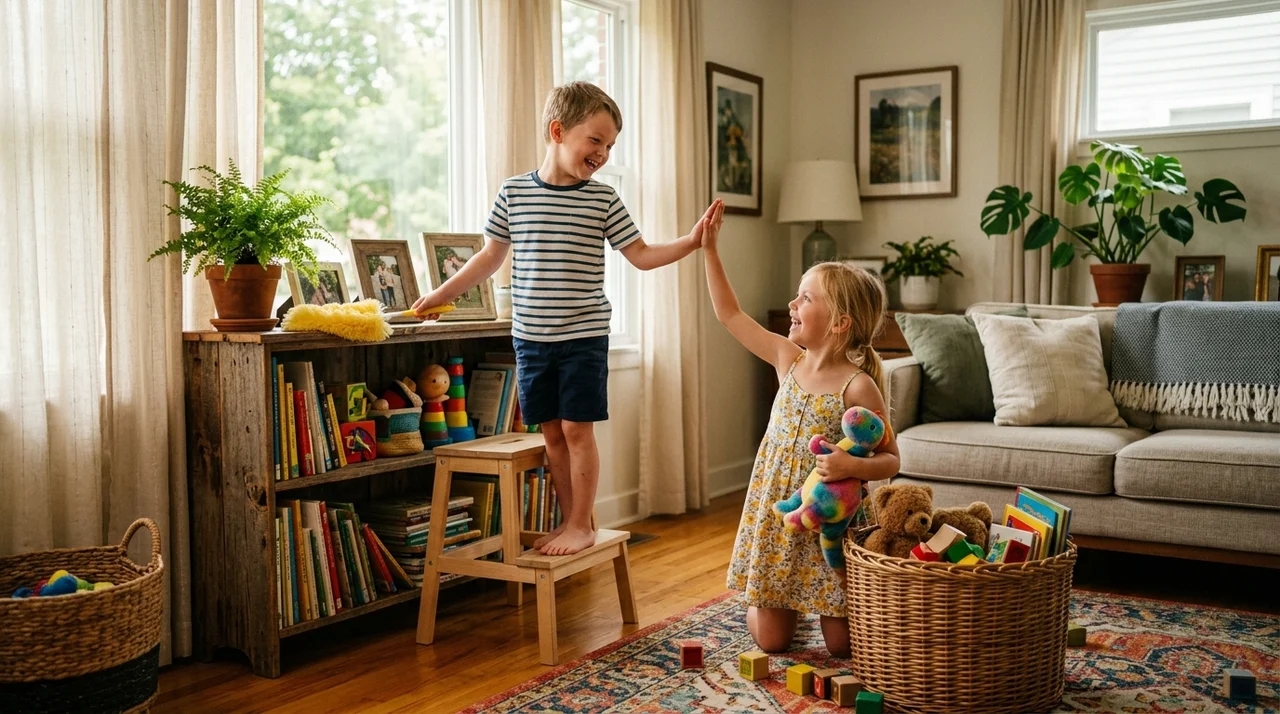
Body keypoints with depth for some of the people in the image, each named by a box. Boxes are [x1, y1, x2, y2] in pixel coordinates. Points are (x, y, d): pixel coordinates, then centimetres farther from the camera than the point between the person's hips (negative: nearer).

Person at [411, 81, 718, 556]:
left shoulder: (602, 199, -2)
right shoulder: (513, 193, 1)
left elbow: (642, 256, 2)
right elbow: (491, 257, 12)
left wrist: (691, 241, -10)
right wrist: (443, 293, 13)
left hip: (584, 336, -2)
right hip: (531, 336, 2)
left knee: (577, 428, -1)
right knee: (552, 432, 9)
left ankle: (581, 525, 12)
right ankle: (570, 520, 22)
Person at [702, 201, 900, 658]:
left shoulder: (857, 387, -16)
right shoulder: (788, 360, -1)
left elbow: (890, 460, -11)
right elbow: (730, 314, 6)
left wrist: (852, 466, -31)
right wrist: (709, 250, 6)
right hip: (774, 517, 4)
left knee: (842, 644, 5)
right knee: (770, 641, 8)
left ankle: (826, 606, 36)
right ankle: (782, 602, 40)